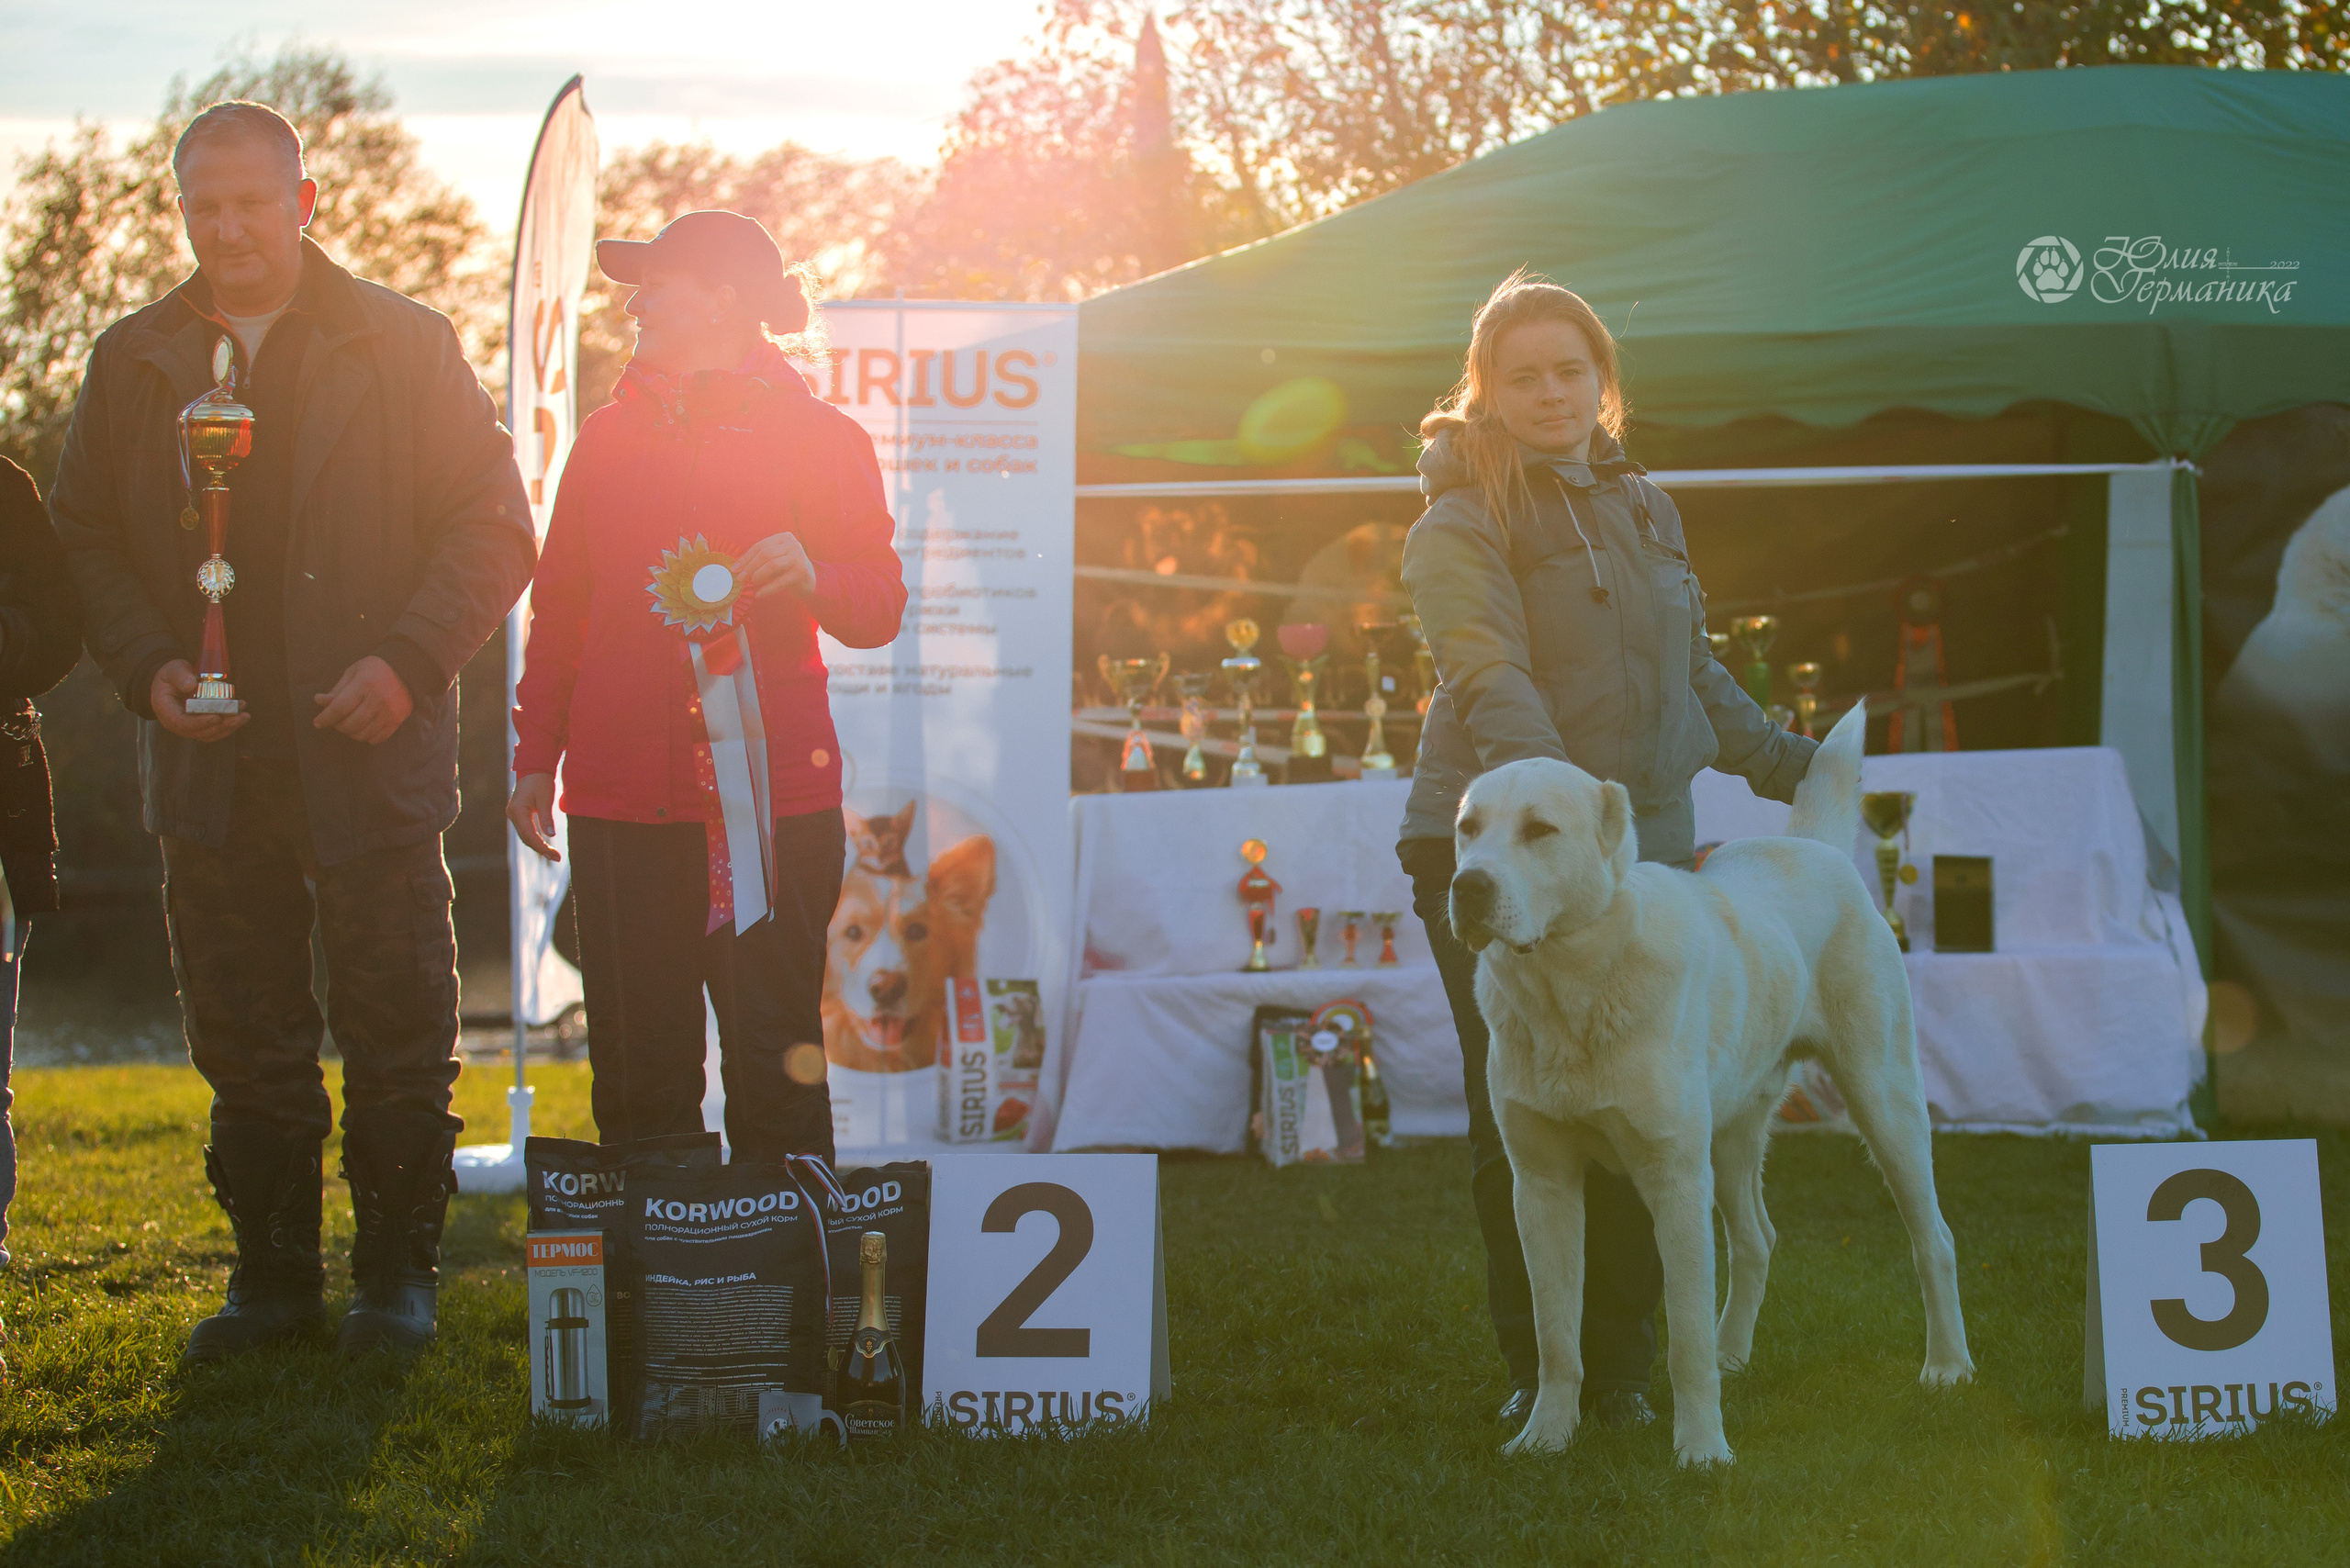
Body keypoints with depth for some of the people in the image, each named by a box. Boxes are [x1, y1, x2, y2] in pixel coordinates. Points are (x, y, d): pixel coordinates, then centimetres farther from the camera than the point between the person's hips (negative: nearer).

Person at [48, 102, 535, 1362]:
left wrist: (408, 662, -12)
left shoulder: (403, 348, 1)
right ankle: (272, 1277, 18)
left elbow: (493, 527, 1)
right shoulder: (133, 364, 9)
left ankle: (398, 1273, 14)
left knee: (396, 1032, 3)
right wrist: (148, 667, -5)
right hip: (210, 764, 3)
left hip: (369, 752, -3)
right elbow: (83, 541, 12)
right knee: (242, 1041, 8)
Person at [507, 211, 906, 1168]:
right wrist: (533, 756, 15)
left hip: (773, 796, -3)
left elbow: (881, 607, 3)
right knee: (638, 1073, 2)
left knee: (775, 1071, -5)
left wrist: (811, 579, -18)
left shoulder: (819, 437, 6)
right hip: (622, 802, 4)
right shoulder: (611, 435, 17)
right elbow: (559, 610, 20)